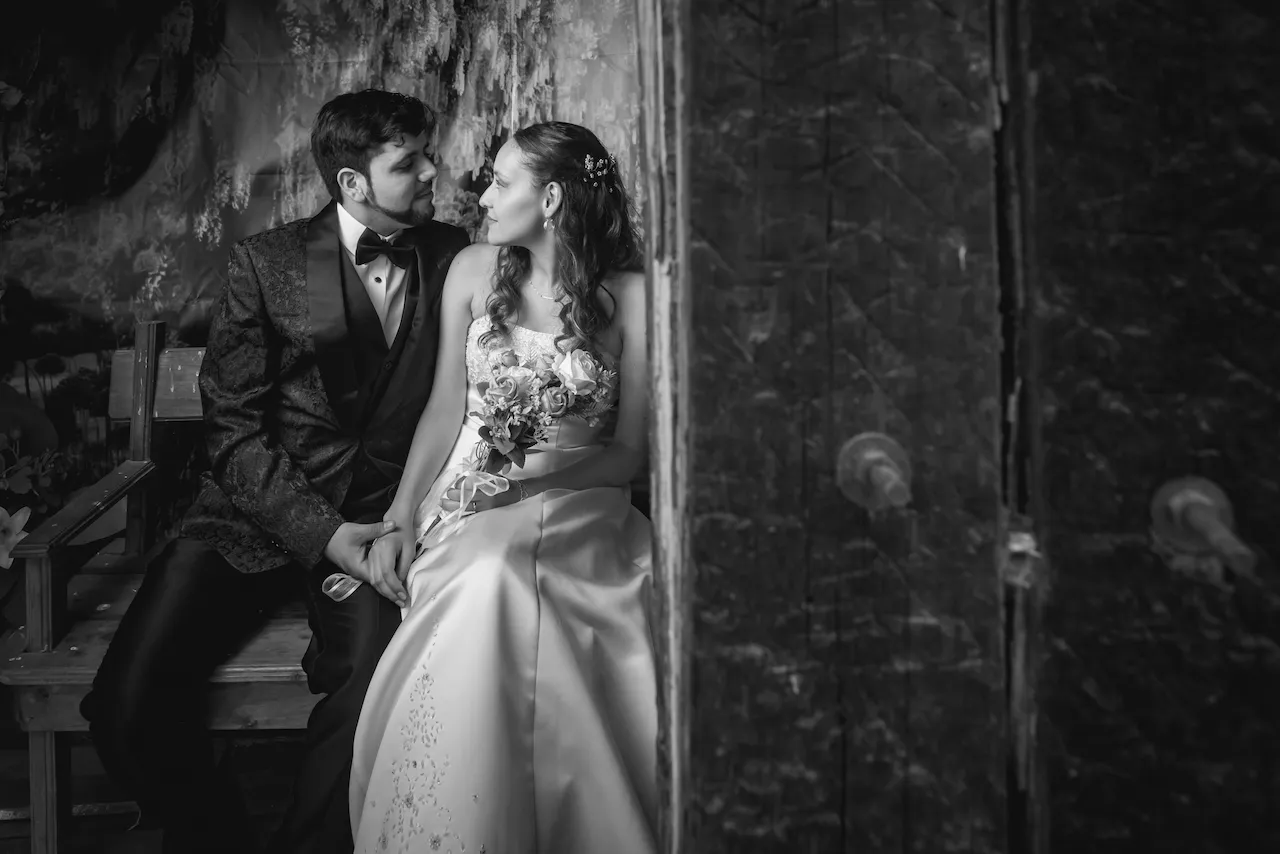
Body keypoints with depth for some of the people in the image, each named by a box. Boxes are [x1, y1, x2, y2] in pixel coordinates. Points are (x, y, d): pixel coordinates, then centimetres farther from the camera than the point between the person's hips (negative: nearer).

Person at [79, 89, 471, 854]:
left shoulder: (452, 257, 5)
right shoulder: (269, 261, 1)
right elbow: (233, 426, -3)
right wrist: (321, 532, -15)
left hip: (383, 523, 0)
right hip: (260, 518, 0)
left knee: (373, 695, -29)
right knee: (128, 707, -16)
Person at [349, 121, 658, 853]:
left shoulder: (631, 297, 2)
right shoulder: (474, 271, 11)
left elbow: (630, 451, 2)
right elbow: (445, 411, 10)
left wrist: (541, 470, -13)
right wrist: (400, 517, 0)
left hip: (578, 510, -1)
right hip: (469, 505, 2)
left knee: (497, 576, -32)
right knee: (483, 588, -31)